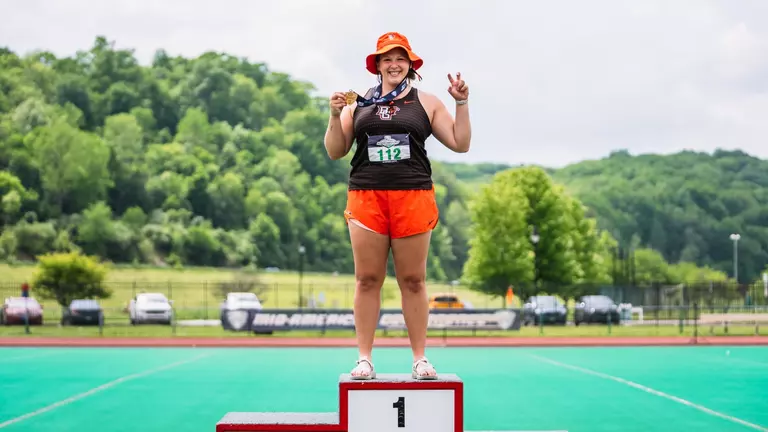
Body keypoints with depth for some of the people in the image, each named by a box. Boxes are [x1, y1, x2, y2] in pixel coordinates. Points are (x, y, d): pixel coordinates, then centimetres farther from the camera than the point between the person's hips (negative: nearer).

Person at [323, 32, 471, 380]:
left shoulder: (426, 103, 11)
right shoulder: (358, 103, 13)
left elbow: (460, 144, 10)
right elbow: (335, 152, 13)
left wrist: (461, 104, 1)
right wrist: (335, 116, 0)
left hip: (413, 197, -1)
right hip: (366, 197, 1)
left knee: (413, 281, 1)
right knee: (367, 280, 0)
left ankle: (420, 358, 7)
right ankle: (364, 358, 5)